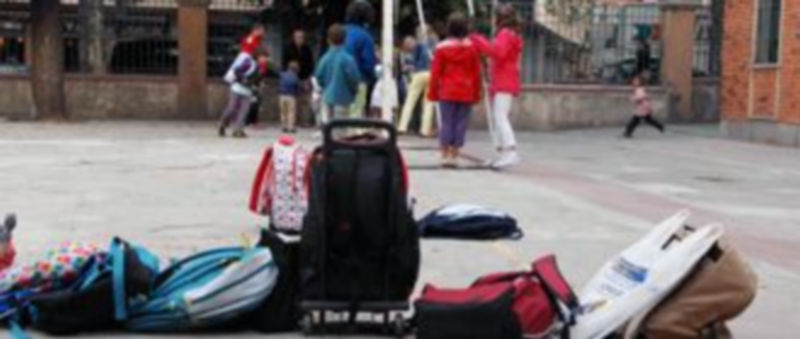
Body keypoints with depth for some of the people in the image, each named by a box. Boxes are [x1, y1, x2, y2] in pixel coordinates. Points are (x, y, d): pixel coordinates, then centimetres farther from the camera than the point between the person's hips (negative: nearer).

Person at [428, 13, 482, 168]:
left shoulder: (442, 47, -4)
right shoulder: (472, 47, 0)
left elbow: (435, 72, -2)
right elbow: (477, 73, 3)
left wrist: (433, 92, 6)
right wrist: (476, 94, 11)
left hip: (447, 92, 0)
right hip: (466, 93, 1)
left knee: (447, 122, 4)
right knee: (461, 123, 4)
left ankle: (445, 155, 4)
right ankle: (454, 156, 4)